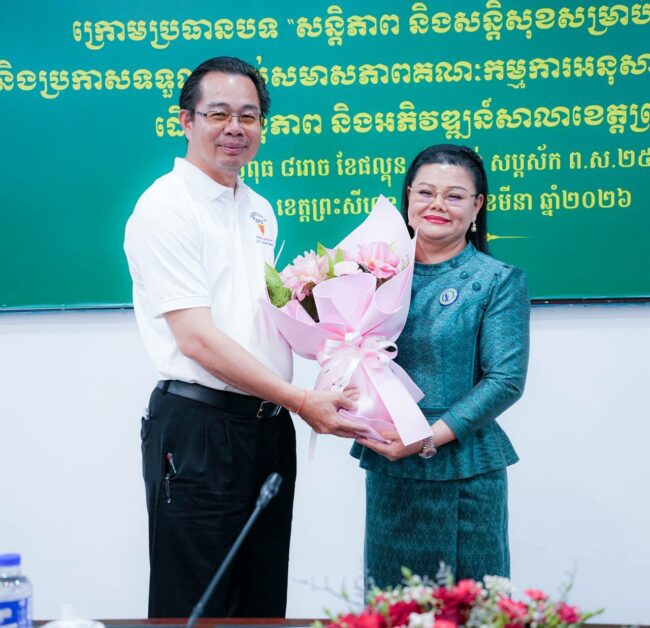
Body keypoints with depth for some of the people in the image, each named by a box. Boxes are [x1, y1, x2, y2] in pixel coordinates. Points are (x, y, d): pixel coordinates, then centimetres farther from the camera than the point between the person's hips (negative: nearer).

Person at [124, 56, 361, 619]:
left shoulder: (258, 210, 15)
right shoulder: (165, 209, -11)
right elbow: (198, 339, -17)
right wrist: (301, 401, -19)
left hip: (269, 425, 8)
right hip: (198, 429, -8)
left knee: (263, 600, 15)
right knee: (197, 608, 1)